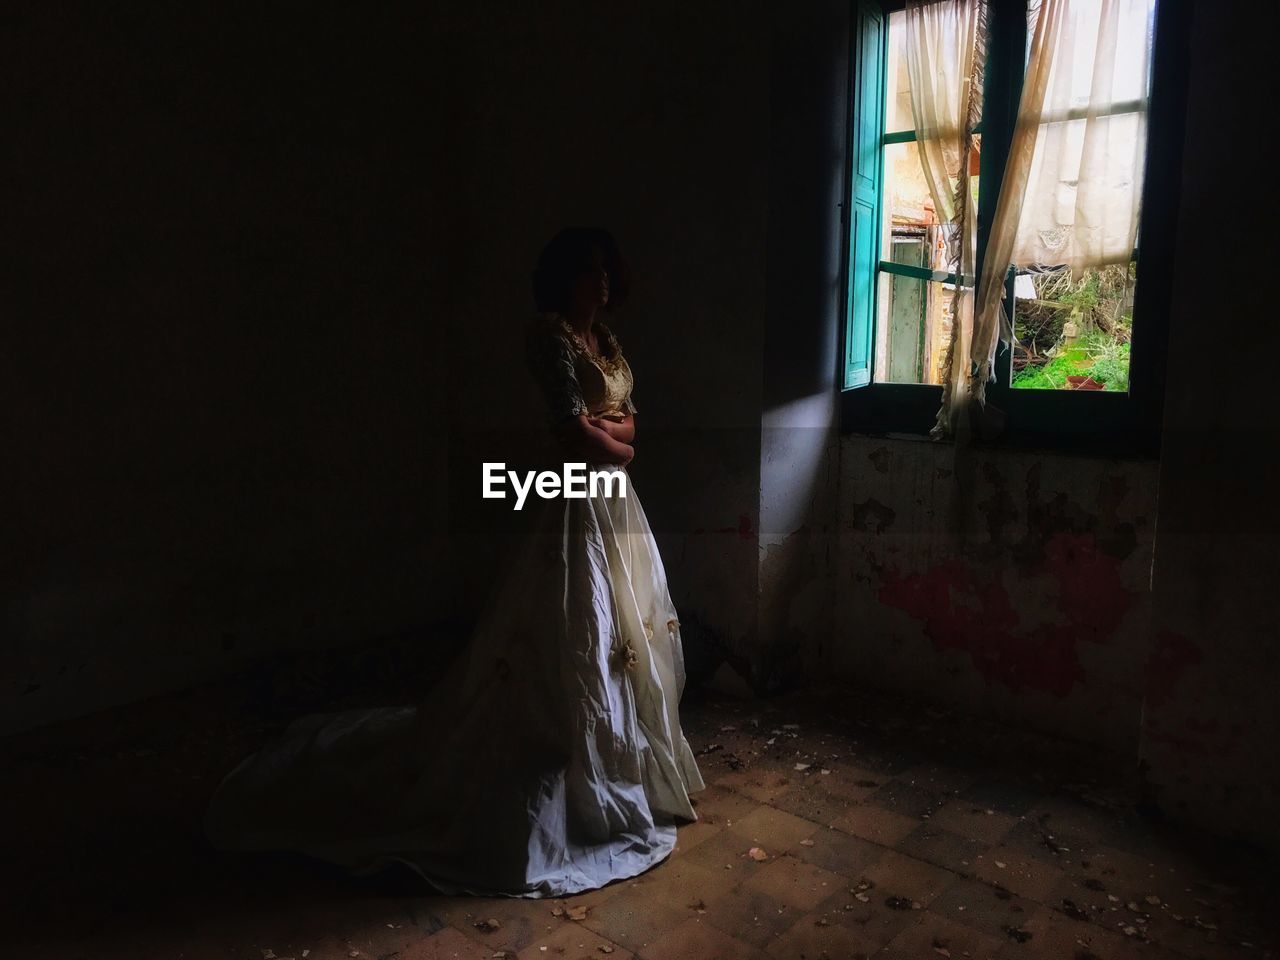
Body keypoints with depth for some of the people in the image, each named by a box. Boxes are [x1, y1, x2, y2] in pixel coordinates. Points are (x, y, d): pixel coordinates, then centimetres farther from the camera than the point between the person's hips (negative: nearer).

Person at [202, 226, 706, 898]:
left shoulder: (606, 340, 16)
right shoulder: (550, 334, -12)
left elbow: (628, 428, 13)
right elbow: (576, 433, -19)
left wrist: (596, 428, -8)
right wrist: (616, 446, 0)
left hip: (616, 506, 9)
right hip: (578, 506, -9)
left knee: (625, 638, 16)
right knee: (570, 647, -4)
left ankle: (620, 766, 32)